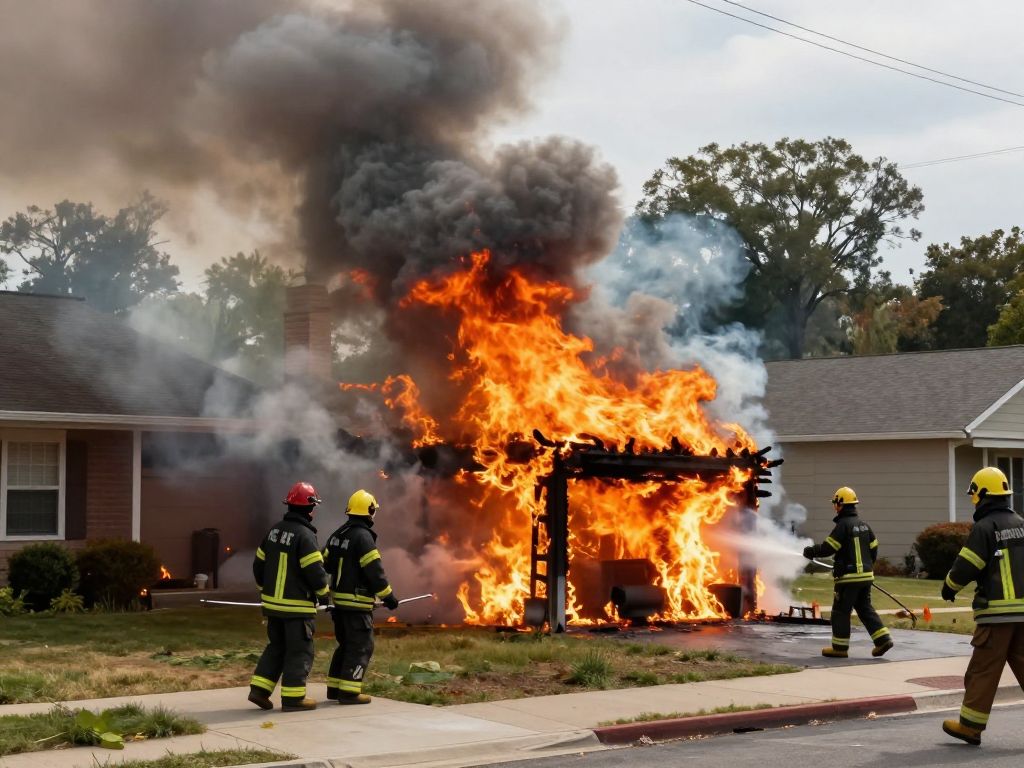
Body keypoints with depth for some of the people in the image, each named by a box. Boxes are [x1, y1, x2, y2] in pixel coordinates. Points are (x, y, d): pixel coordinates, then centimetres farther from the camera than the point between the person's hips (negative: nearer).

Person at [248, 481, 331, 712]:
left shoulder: (274, 530, 8)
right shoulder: (305, 536, -17)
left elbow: (258, 564, 14)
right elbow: (315, 571, -20)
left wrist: (265, 589, 27)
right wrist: (324, 594, -2)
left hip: (272, 602, 8)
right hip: (297, 606, -8)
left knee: (276, 647, 19)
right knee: (299, 651, 1)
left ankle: (259, 689, 15)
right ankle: (293, 698, 3)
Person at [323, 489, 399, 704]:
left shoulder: (338, 534, 11)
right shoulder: (363, 536, -16)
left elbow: (324, 564, 17)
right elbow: (374, 570, -19)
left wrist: (321, 592, 27)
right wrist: (388, 596, -12)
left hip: (338, 599, 9)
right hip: (357, 602, -9)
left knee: (345, 645, 18)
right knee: (361, 647, -4)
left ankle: (335, 687, 20)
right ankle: (349, 692, -6)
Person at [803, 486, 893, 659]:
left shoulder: (843, 525, -14)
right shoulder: (864, 525, 11)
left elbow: (828, 548, -15)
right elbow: (874, 547, 15)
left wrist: (810, 552, 1)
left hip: (849, 577, -8)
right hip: (866, 575, 8)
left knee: (841, 611, 2)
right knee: (865, 608, 14)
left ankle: (840, 647, 6)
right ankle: (883, 639, 5)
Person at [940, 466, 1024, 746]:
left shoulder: (984, 528, -9)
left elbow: (966, 566, -11)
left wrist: (949, 587, 6)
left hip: (996, 611, -6)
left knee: (983, 670, 0)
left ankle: (970, 726, 5)